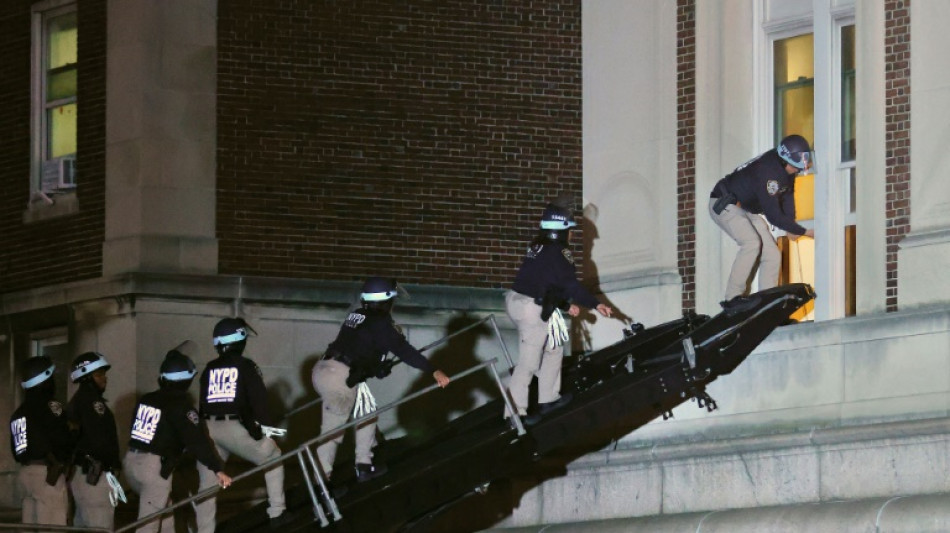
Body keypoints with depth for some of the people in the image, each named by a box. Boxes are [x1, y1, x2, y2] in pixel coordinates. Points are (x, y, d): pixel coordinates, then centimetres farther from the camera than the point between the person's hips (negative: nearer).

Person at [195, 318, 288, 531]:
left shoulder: (209, 369, 16)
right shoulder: (245, 366, 2)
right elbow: (259, 400, -6)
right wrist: (268, 426, -1)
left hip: (208, 428, 4)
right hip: (235, 427, -4)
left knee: (207, 484, 12)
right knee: (272, 457, 16)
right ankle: (277, 511, 12)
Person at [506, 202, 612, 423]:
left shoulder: (537, 248, 14)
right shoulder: (558, 253, -12)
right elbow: (571, 284, -14)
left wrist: (566, 305, 22)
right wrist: (595, 304, -8)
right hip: (534, 309, -9)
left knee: (553, 349, 23)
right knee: (528, 363, -4)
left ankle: (548, 398, 29)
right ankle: (515, 412, -2)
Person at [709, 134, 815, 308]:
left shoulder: (787, 166, -6)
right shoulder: (768, 172, -34)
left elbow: (787, 194, 10)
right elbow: (773, 214, -32)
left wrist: (791, 226, -1)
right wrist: (804, 232, -26)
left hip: (746, 209, 9)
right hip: (724, 204, -9)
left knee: (772, 255, -1)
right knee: (752, 243, -31)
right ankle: (732, 298, -29)